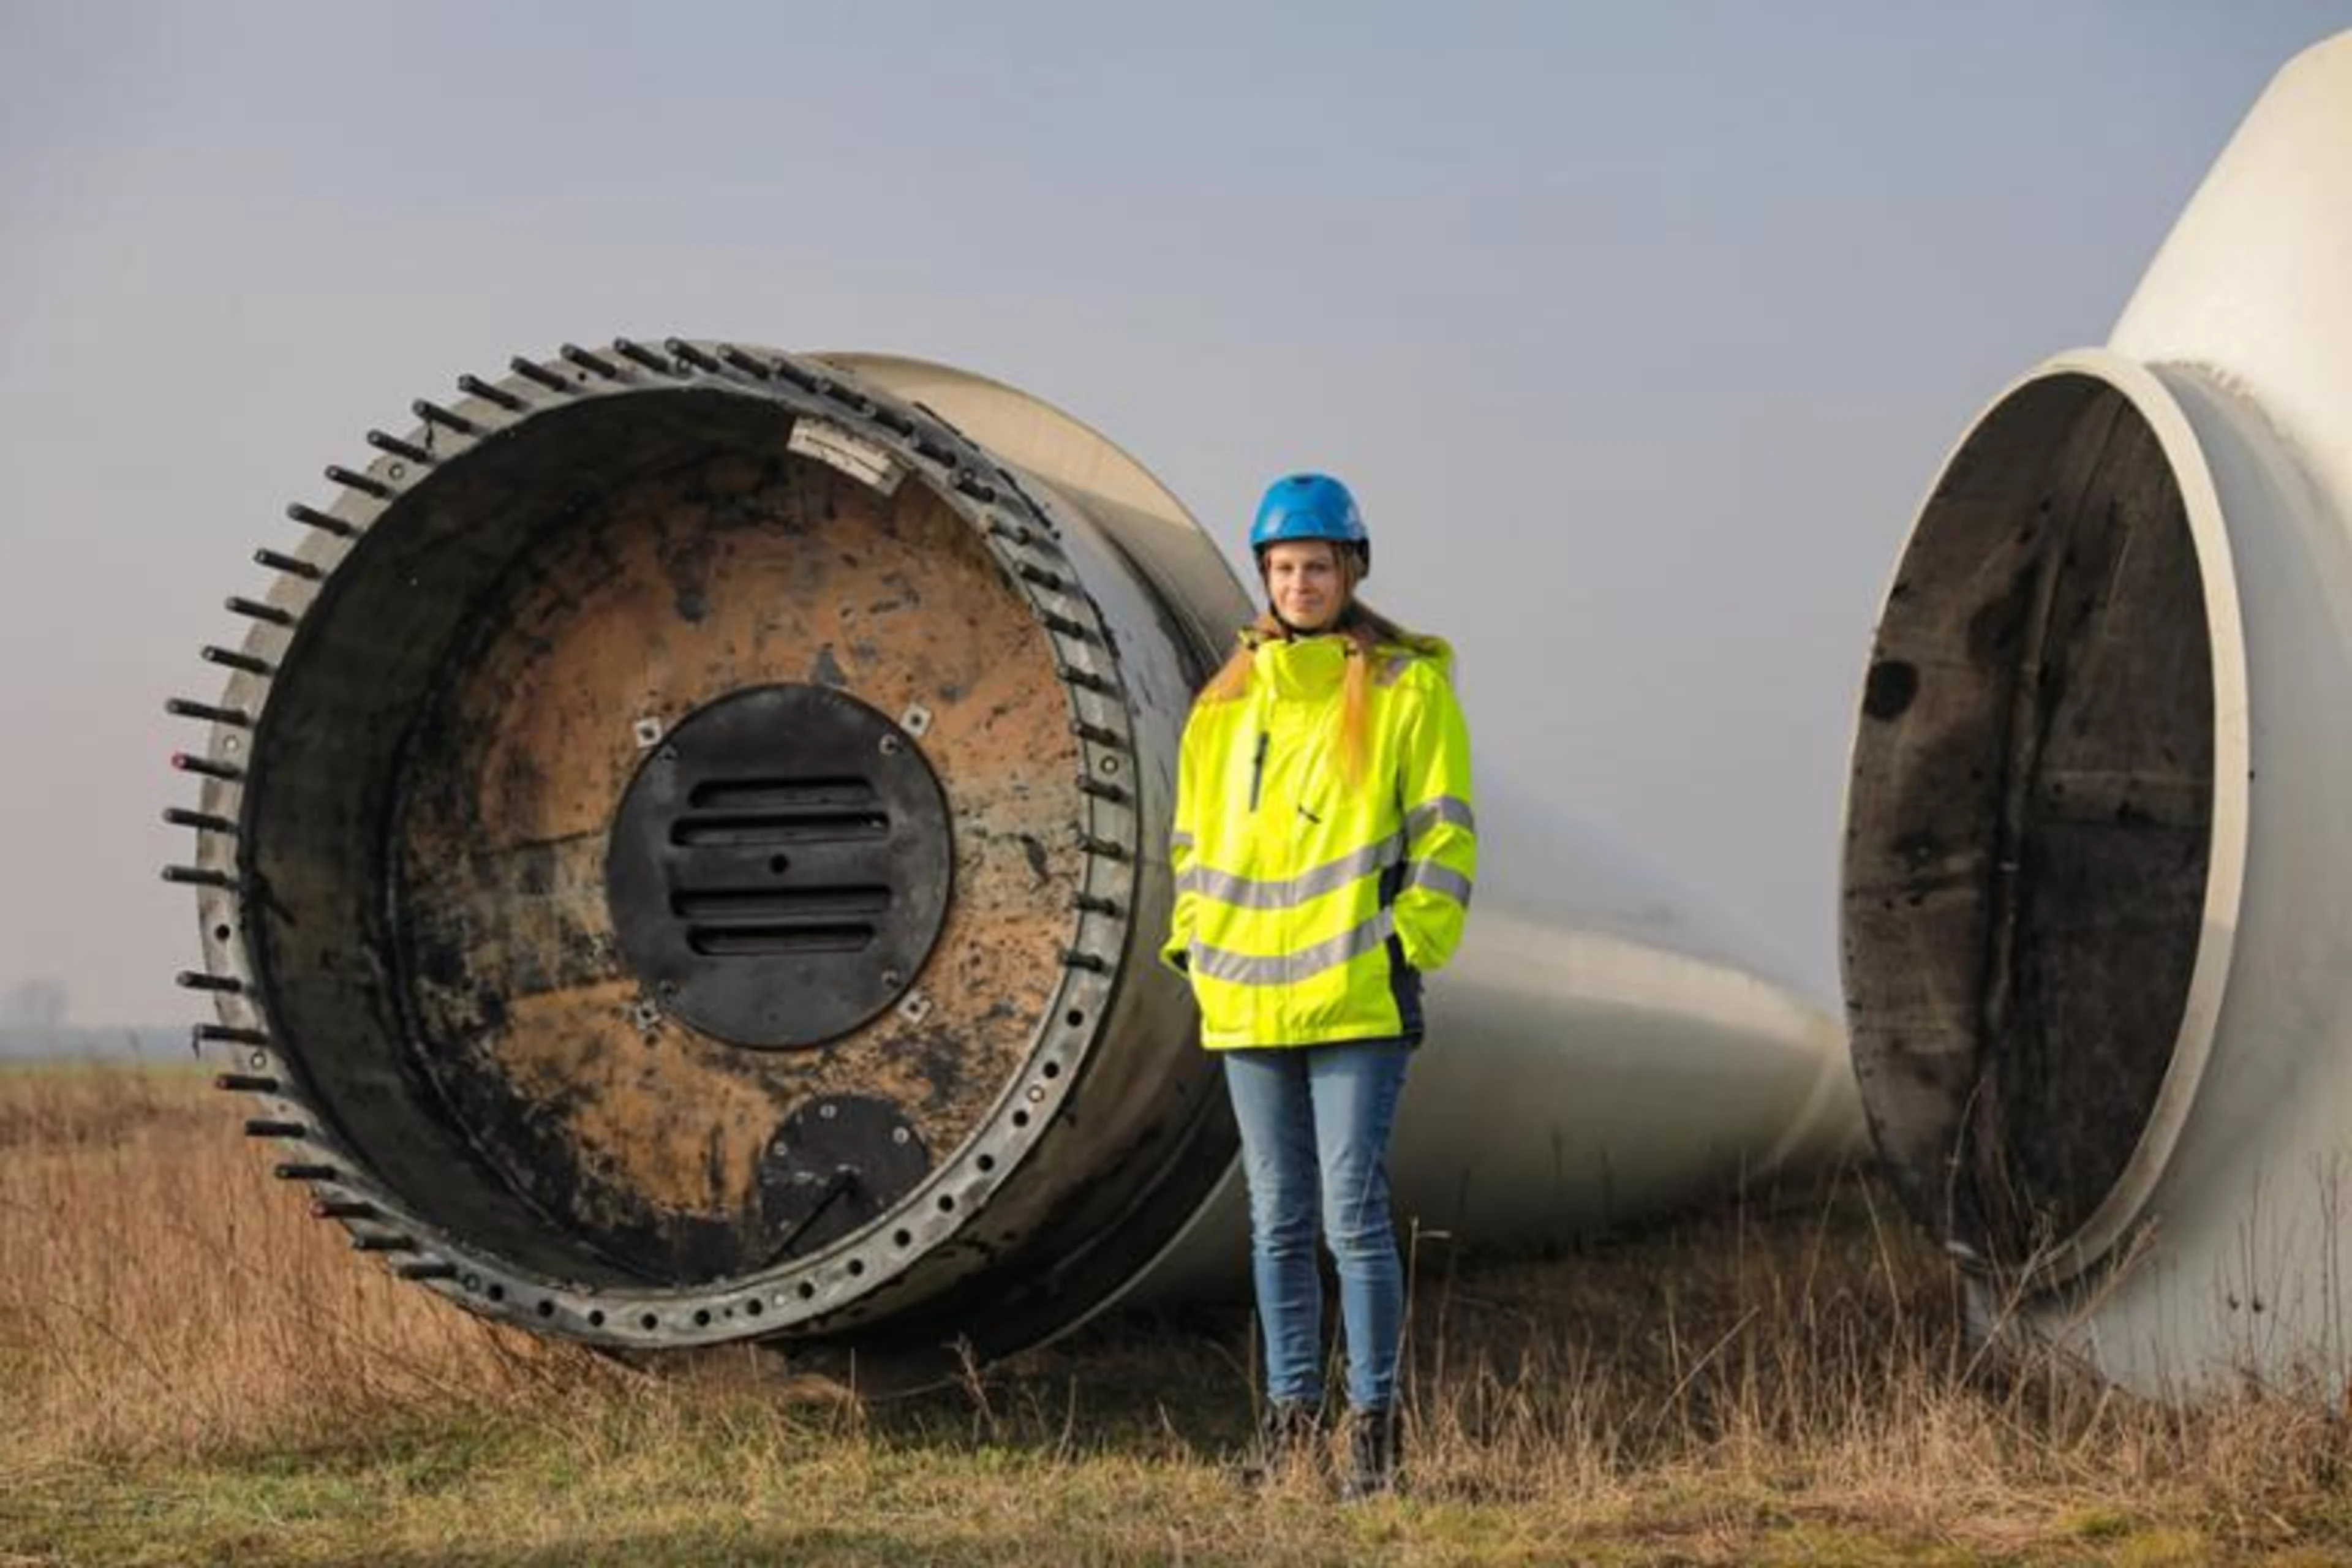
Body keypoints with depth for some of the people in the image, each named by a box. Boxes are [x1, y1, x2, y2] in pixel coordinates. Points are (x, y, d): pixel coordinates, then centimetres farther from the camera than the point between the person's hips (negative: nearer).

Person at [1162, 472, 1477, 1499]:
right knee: (1278, 1221, 10)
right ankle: (1290, 1415, 17)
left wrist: (1411, 948, -11)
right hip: (1249, 1000, 5)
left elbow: (1442, 835, -3)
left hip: (1360, 998, -5)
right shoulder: (1228, 700, 13)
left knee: (1353, 1215, -8)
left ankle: (1373, 1424, 0)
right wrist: (1195, 942, 9)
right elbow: (1194, 837, 20)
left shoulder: (1406, 685, -1)